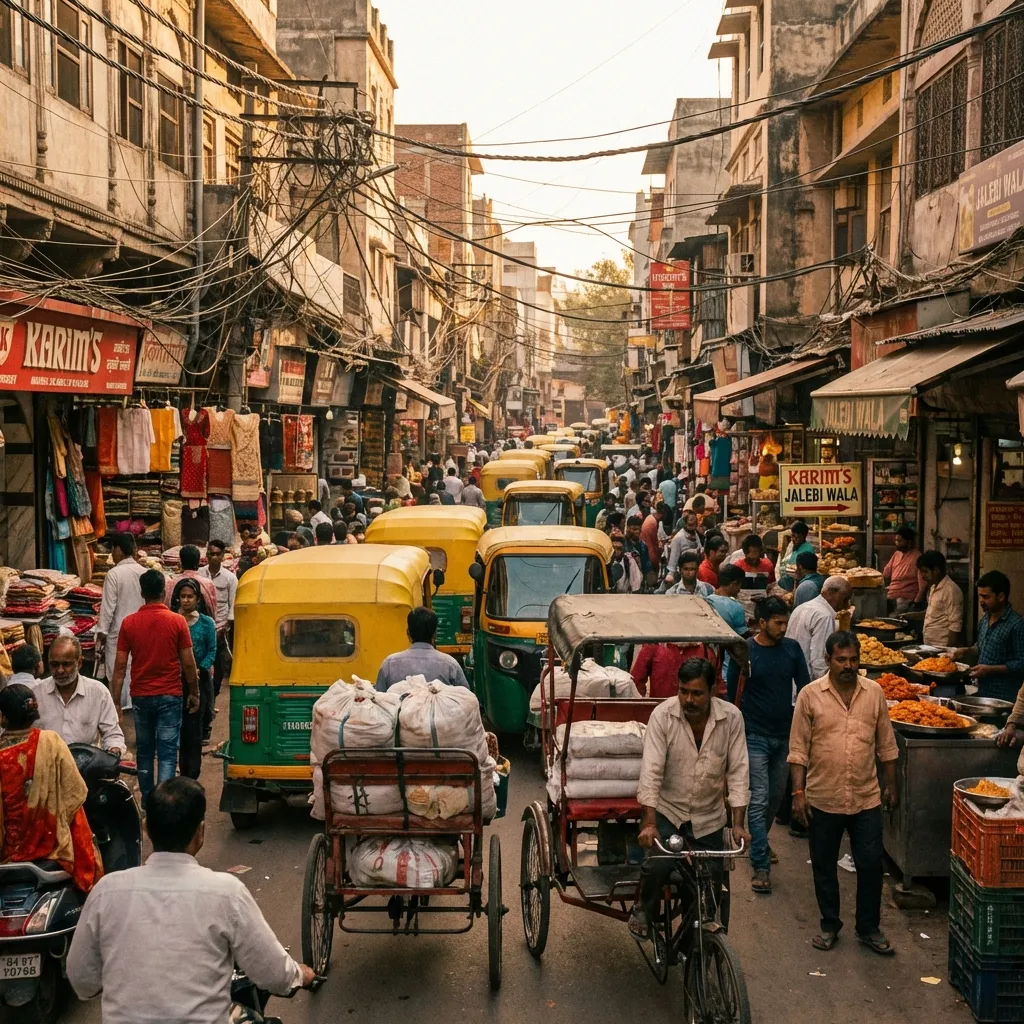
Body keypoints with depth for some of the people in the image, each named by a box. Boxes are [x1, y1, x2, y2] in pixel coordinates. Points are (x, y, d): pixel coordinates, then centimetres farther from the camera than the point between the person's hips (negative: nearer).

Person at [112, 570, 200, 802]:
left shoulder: (129, 623, -2)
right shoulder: (177, 621, -7)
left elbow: (120, 666, -2)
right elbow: (188, 663, -5)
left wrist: (115, 702, 2)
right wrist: (194, 693, 9)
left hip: (141, 696, 2)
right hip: (169, 696, -2)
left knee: (144, 751, 15)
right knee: (167, 754, -2)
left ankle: (147, 801, 23)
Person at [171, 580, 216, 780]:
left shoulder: (206, 623, 2)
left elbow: (212, 651, 1)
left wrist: (200, 670, -11)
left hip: (199, 681, -1)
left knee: (194, 730, -1)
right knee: (180, 729, 5)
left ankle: (191, 775, 3)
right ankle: (185, 774, 15)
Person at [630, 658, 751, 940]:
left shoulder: (731, 718, -10)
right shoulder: (663, 715, -15)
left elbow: (738, 771, -9)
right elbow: (651, 771, -19)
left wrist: (738, 824, -16)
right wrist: (649, 823, -27)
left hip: (709, 819, 2)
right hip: (667, 811, -2)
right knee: (658, 865, -26)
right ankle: (643, 910, 4)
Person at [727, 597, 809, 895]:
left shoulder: (792, 649, 2)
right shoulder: (745, 652, -8)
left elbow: (804, 688, 7)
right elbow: (733, 694, -1)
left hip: (785, 735, 5)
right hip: (756, 736, -4)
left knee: (777, 795, 17)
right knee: (758, 800, -7)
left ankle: (759, 842, 42)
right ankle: (761, 866, -5)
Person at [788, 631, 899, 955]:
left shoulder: (874, 692, 0)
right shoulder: (810, 695, -7)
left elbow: (886, 744, 9)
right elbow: (798, 749, -5)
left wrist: (891, 785, 10)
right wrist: (798, 792, -9)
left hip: (867, 798, 1)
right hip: (823, 800, -1)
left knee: (871, 865, 6)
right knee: (824, 867, 11)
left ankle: (869, 928, 22)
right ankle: (829, 925, 28)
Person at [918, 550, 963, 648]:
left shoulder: (951, 590, -16)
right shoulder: (933, 588, 12)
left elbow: (955, 626, -18)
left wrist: (948, 650, -19)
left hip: (941, 647, -9)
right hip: (928, 646, 9)